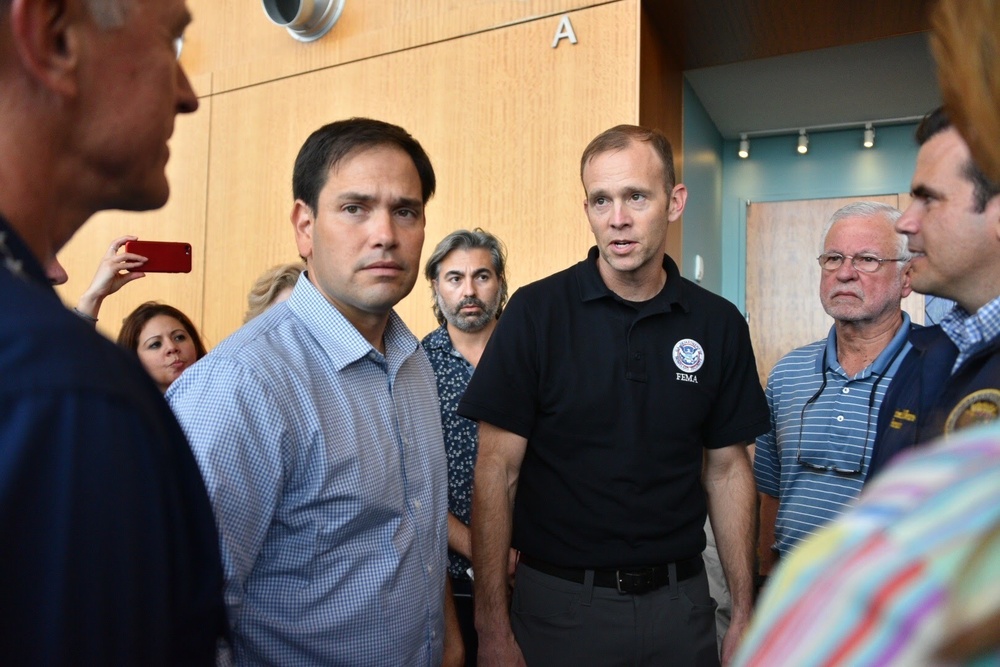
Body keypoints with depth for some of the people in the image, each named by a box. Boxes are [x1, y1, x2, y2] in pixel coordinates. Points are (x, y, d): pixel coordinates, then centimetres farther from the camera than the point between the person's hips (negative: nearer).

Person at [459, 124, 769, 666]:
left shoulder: (719, 324, -1)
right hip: (559, 601, -2)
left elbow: (727, 470, 6)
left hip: (681, 601, 3)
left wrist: (744, 612, 4)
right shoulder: (535, 312, -11)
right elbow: (496, 473, -10)